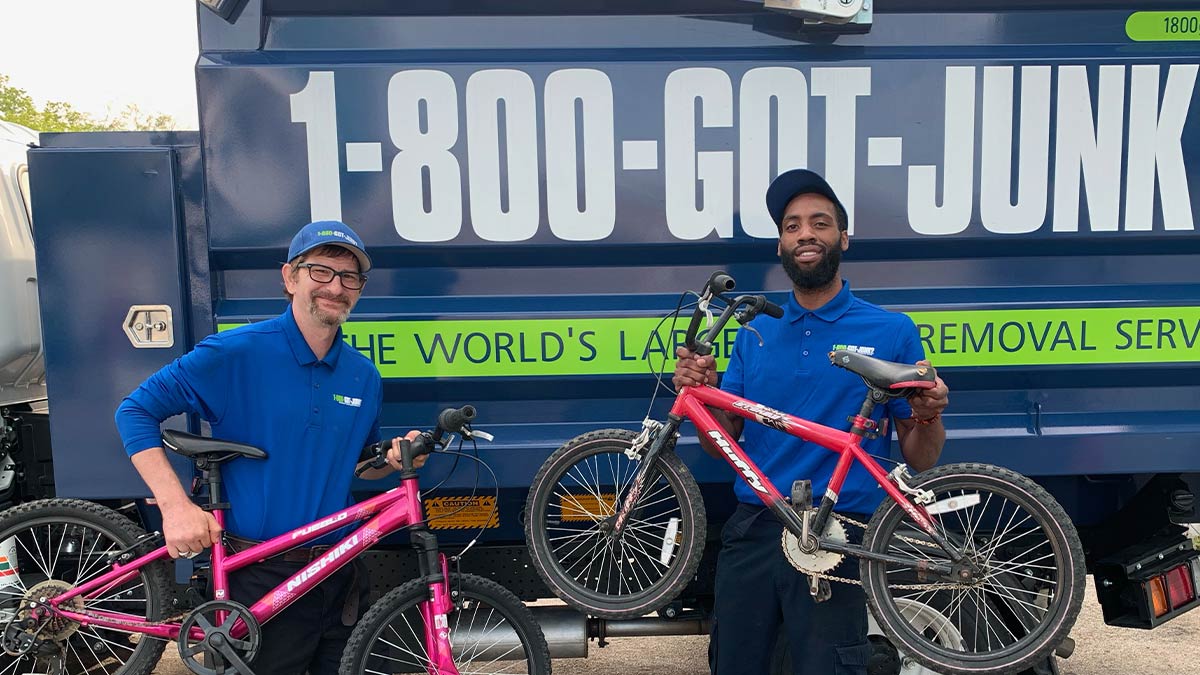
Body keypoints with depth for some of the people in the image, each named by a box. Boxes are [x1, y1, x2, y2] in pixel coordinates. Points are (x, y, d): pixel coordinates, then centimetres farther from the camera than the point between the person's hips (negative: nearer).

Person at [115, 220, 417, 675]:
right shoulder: (235, 353, -12)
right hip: (260, 581, -4)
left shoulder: (364, 377, 2)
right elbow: (135, 411, -8)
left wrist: (395, 459, -6)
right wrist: (175, 505, -17)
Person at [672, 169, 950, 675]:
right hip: (752, 533, 4)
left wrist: (928, 417, -19)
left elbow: (919, 461, 1)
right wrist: (704, 396, -10)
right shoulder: (755, 333, 8)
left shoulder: (891, 331, -1)